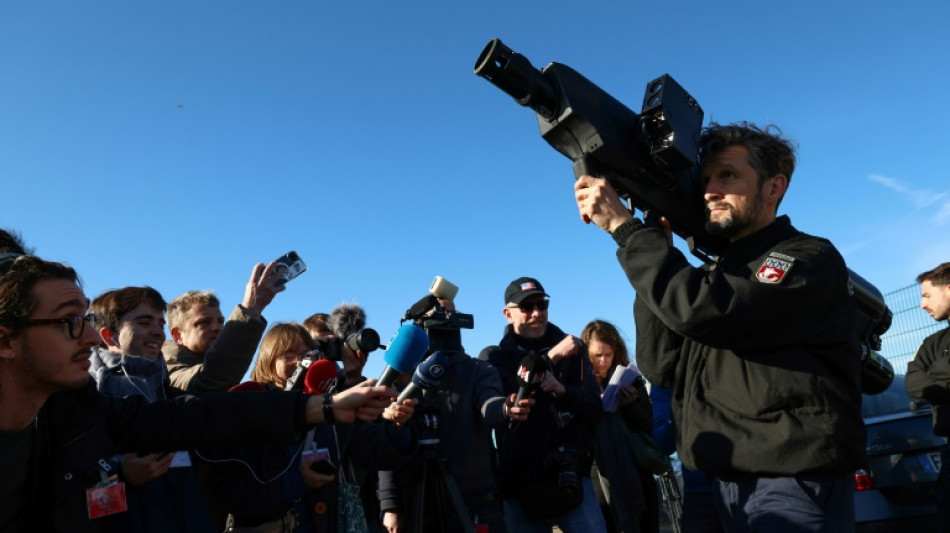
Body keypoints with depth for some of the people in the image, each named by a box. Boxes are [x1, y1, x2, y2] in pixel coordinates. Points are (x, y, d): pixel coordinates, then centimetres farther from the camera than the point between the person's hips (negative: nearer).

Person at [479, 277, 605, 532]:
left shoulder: (573, 350, 11)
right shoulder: (493, 357, 7)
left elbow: (595, 410, 4)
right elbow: (505, 396, -13)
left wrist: (562, 389, -14)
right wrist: (551, 358, -14)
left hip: (572, 475, 1)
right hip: (520, 483, 0)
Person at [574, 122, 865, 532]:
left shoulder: (810, 259, -8)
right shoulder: (714, 274, 13)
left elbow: (705, 312, -26)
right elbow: (661, 365, 1)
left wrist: (624, 226, -20)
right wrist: (657, 249, -2)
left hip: (793, 486, -6)